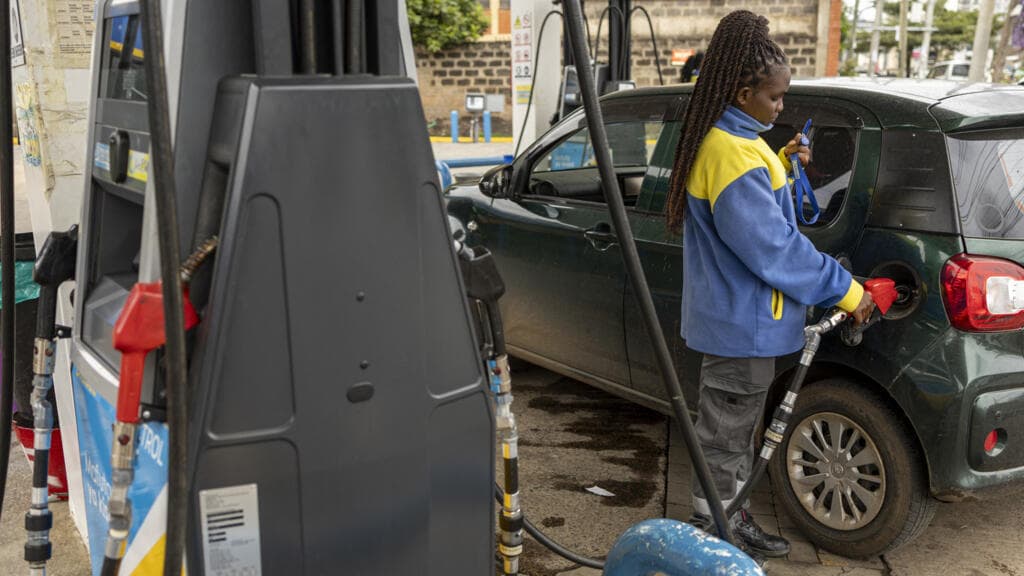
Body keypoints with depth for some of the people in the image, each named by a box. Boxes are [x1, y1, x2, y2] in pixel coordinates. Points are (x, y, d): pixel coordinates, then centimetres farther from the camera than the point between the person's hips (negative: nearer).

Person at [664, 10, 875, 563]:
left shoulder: (720, 141, 9)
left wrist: (780, 165, 5)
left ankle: (732, 522, 35)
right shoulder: (733, 154, -25)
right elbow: (772, 245, -25)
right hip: (743, 324, -11)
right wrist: (845, 290, -18)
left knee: (734, 432, 21)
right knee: (725, 439, 3)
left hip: (734, 315, 11)